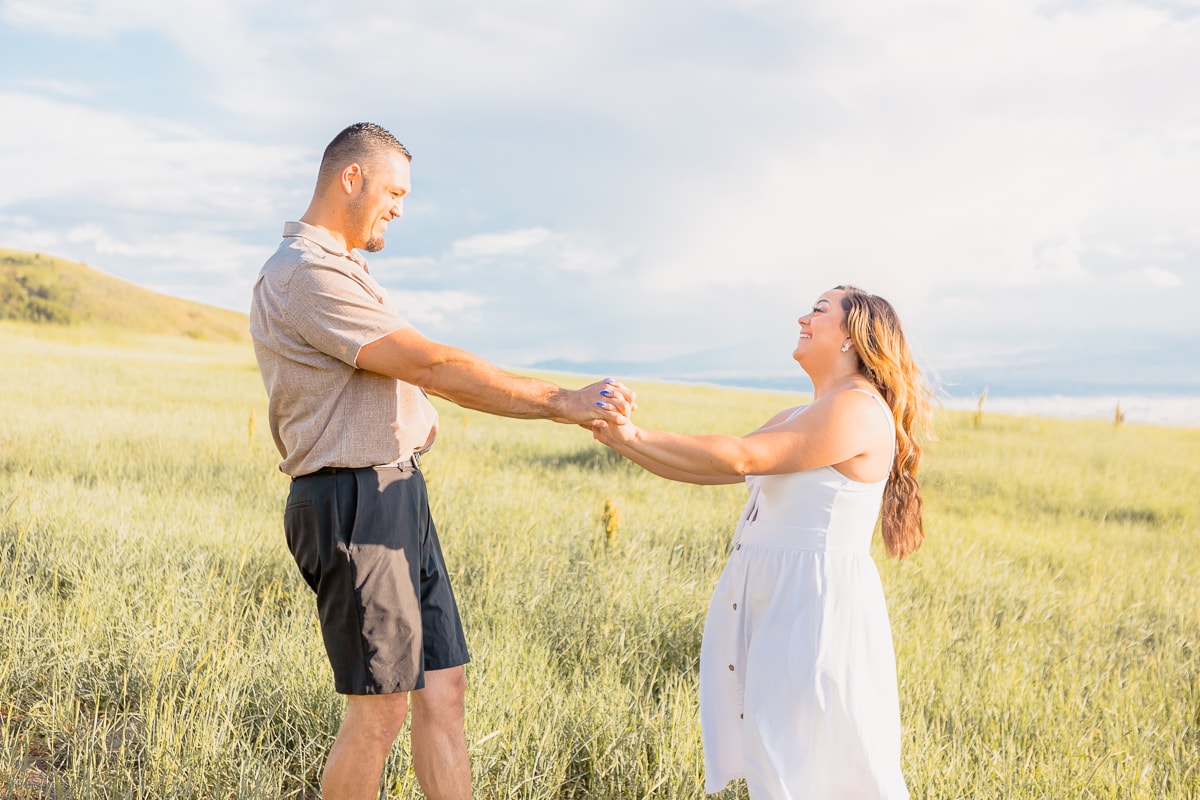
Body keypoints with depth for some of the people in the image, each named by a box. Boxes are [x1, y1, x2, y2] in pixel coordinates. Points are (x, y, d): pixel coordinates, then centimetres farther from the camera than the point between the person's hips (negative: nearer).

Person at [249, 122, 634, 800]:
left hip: (399, 496, 10)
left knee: (442, 686, 9)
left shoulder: (343, 270, 19)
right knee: (381, 708, -2)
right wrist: (559, 402, -19)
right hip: (355, 501, -10)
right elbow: (432, 365, -20)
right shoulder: (305, 274, -15)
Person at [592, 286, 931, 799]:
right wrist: (622, 441, 2)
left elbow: (742, 458, -19)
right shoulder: (798, 419, 18)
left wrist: (637, 437, -16)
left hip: (815, 604, -9)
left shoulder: (858, 410, -13)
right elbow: (712, 470, 12)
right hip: (768, 601, 9)